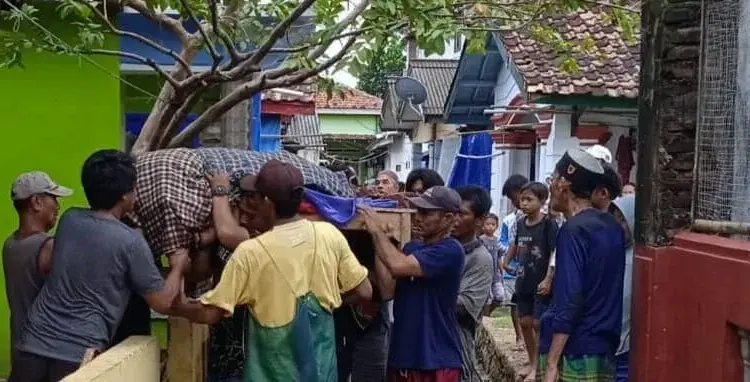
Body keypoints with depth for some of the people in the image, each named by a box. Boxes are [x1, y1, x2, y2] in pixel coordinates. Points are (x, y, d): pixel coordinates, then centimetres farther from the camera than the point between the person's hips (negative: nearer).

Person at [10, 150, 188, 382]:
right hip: (78, 356, -5)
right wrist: (178, 267, 13)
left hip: (33, 346, 5)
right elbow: (163, 303, -3)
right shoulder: (130, 241, -9)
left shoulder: (69, 219, 6)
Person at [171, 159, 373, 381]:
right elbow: (363, 291, 0)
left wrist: (179, 306, 8)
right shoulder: (330, 235, -8)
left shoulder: (250, 253, -17)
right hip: (321, 364, 3)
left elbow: (210, 313, -11)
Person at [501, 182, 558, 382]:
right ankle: (532, 363, 26)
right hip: (523, 282, 6)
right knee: (525, 323, 12)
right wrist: (506, 261, 15)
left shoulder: (549, 224, -13)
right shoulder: (520, 223, 5)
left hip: (541, 283, -6)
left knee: (538, 324, -1)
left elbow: (554, 254, -16)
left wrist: (548, 279, -23)